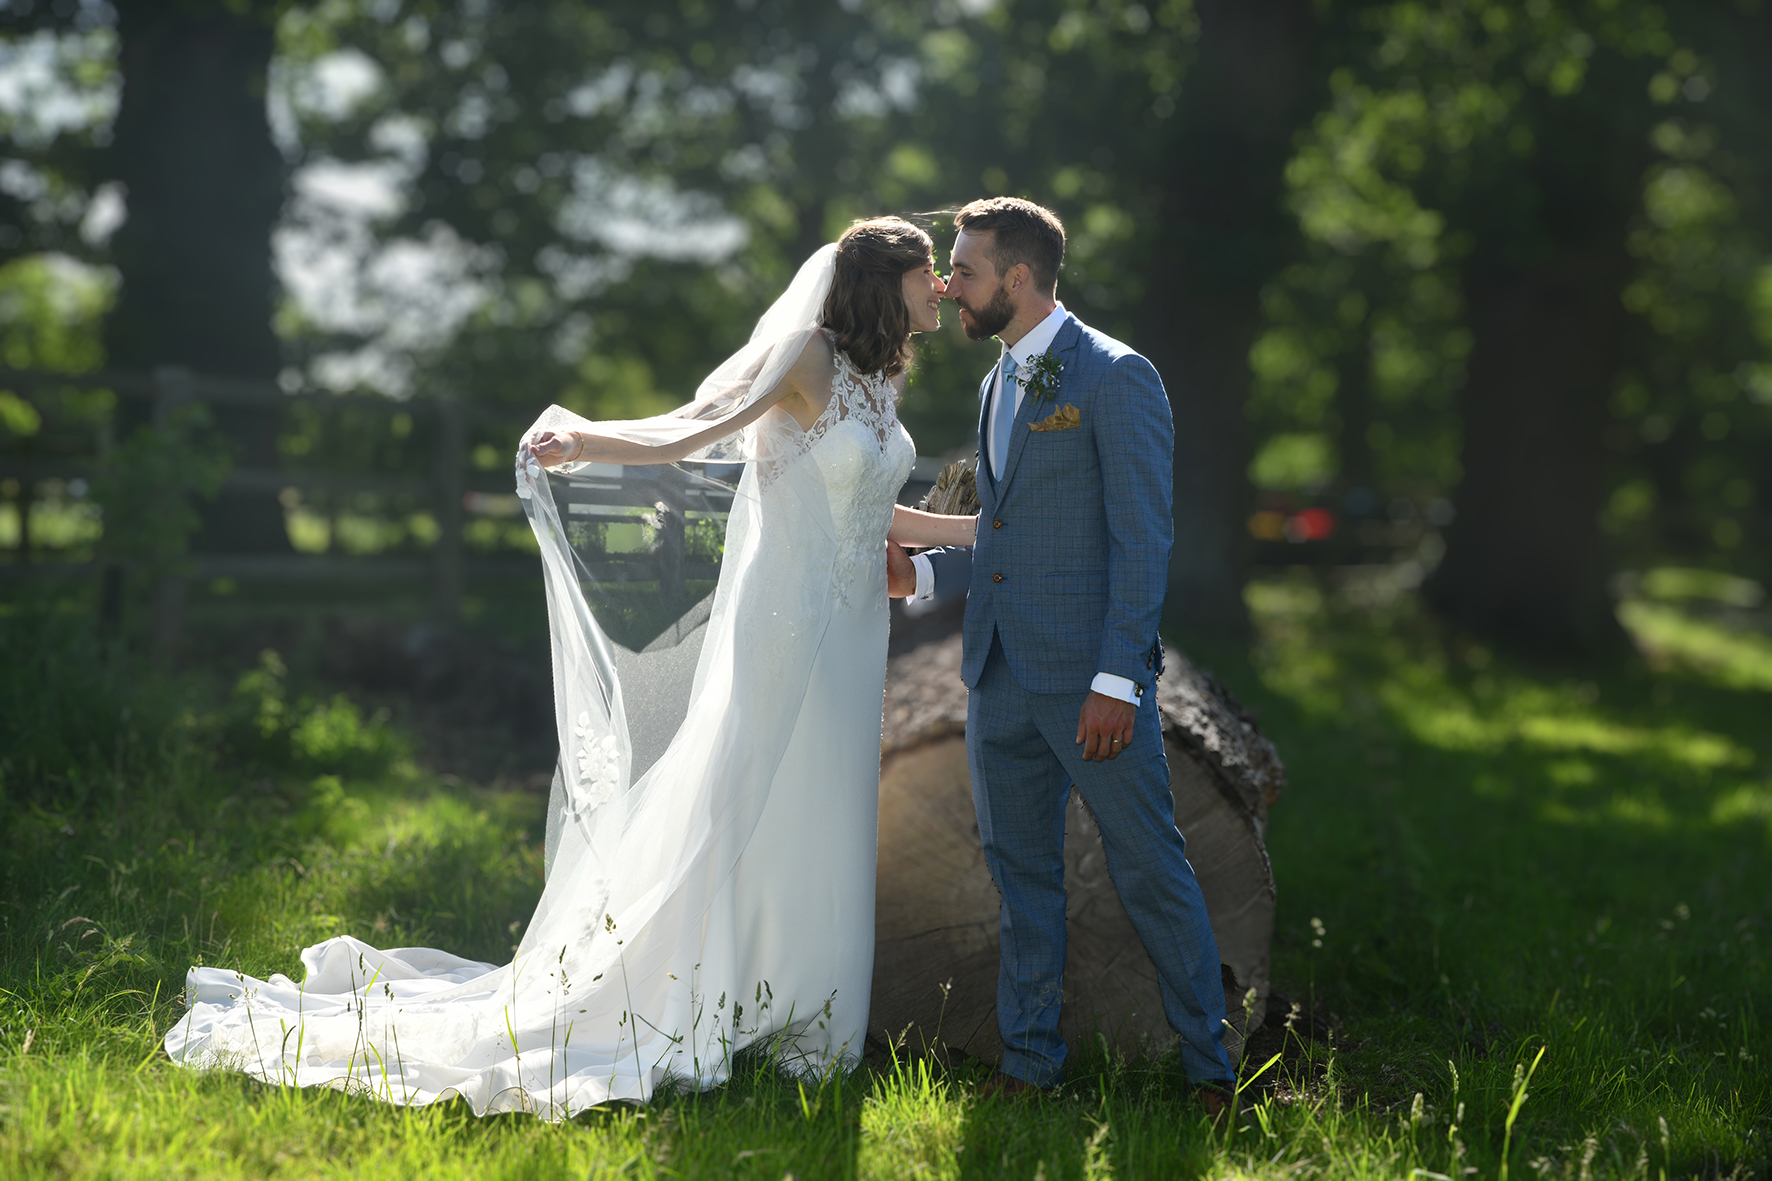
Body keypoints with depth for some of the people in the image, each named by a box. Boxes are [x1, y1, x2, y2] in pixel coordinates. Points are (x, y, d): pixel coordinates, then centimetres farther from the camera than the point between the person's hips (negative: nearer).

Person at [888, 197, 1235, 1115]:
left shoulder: (1116, 377, -9)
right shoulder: (998, 384, 17)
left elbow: (1141, 540, -13)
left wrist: (1116, 680, -18)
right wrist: (924, 574, 11)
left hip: (1089, 675, -8)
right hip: (1001, 675, 8)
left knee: (1149, 869, -1)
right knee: (1021, 869, 12)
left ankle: (1207, 1063, 10)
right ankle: (1029, 1059, 22)